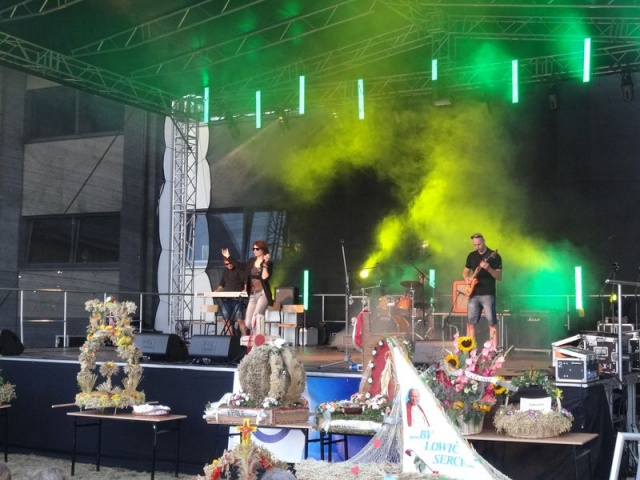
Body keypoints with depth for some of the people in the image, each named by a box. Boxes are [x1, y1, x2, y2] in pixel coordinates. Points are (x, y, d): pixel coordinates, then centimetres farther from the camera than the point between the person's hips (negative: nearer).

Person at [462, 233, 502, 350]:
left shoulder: (494, 256, -4)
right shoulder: (471, 256, 12)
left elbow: (499, 277, -9)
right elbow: (465, 271, 22)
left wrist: (488, 268, -25)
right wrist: (467, 279, 0)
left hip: (488, 294, -5)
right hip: (474, 294, 5)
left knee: (492, 323, -7)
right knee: (470, 322, 4)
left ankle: (494, 349, -6)